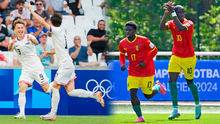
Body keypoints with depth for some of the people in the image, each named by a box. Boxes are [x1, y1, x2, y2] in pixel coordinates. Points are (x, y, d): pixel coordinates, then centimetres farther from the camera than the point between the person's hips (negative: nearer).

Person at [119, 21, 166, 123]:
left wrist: (145, 62, -16)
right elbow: (122, 55, 16)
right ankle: (140, 117, -4)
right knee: (132, 93, -14)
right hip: (133, 73, 3)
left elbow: (154, 50, -6)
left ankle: (157, 86, 40)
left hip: (146, 72, -3)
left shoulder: (143, 40, -15)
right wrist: (122, 64, -4)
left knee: (148, 95, 5)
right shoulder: (122, 43, -3)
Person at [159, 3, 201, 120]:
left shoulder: (189, 23, -13)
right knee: (172, 81, -11)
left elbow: (181, 28, -36)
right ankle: (175, 110, -10)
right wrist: (166, 13, -29)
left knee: (190, 82, 7)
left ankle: (197, 104, 32)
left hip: (188, 58, -4)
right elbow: (161, 27, -21)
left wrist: (172, 12, -37)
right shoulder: (172, 23, -1)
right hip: (175, 57, 4)